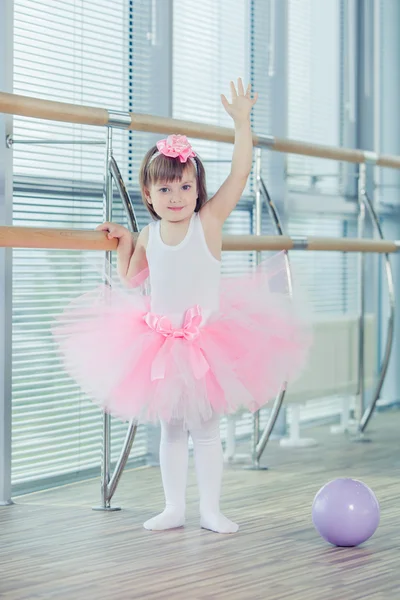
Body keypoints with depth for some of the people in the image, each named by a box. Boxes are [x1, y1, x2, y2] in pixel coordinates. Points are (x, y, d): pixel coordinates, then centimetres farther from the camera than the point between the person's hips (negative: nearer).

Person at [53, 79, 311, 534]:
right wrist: (123, 240, 9)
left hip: (208, 340, -3)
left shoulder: (209, 220, -8)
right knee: (170, 428, 11)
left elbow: (239, 173, -13)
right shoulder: (149, 236, 1)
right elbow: (130, 279, 16)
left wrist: (241, 122, -13)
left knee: (205, 429, 4)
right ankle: (174, 508, 20)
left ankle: (210, 509, 14)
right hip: (159, 342, 3)